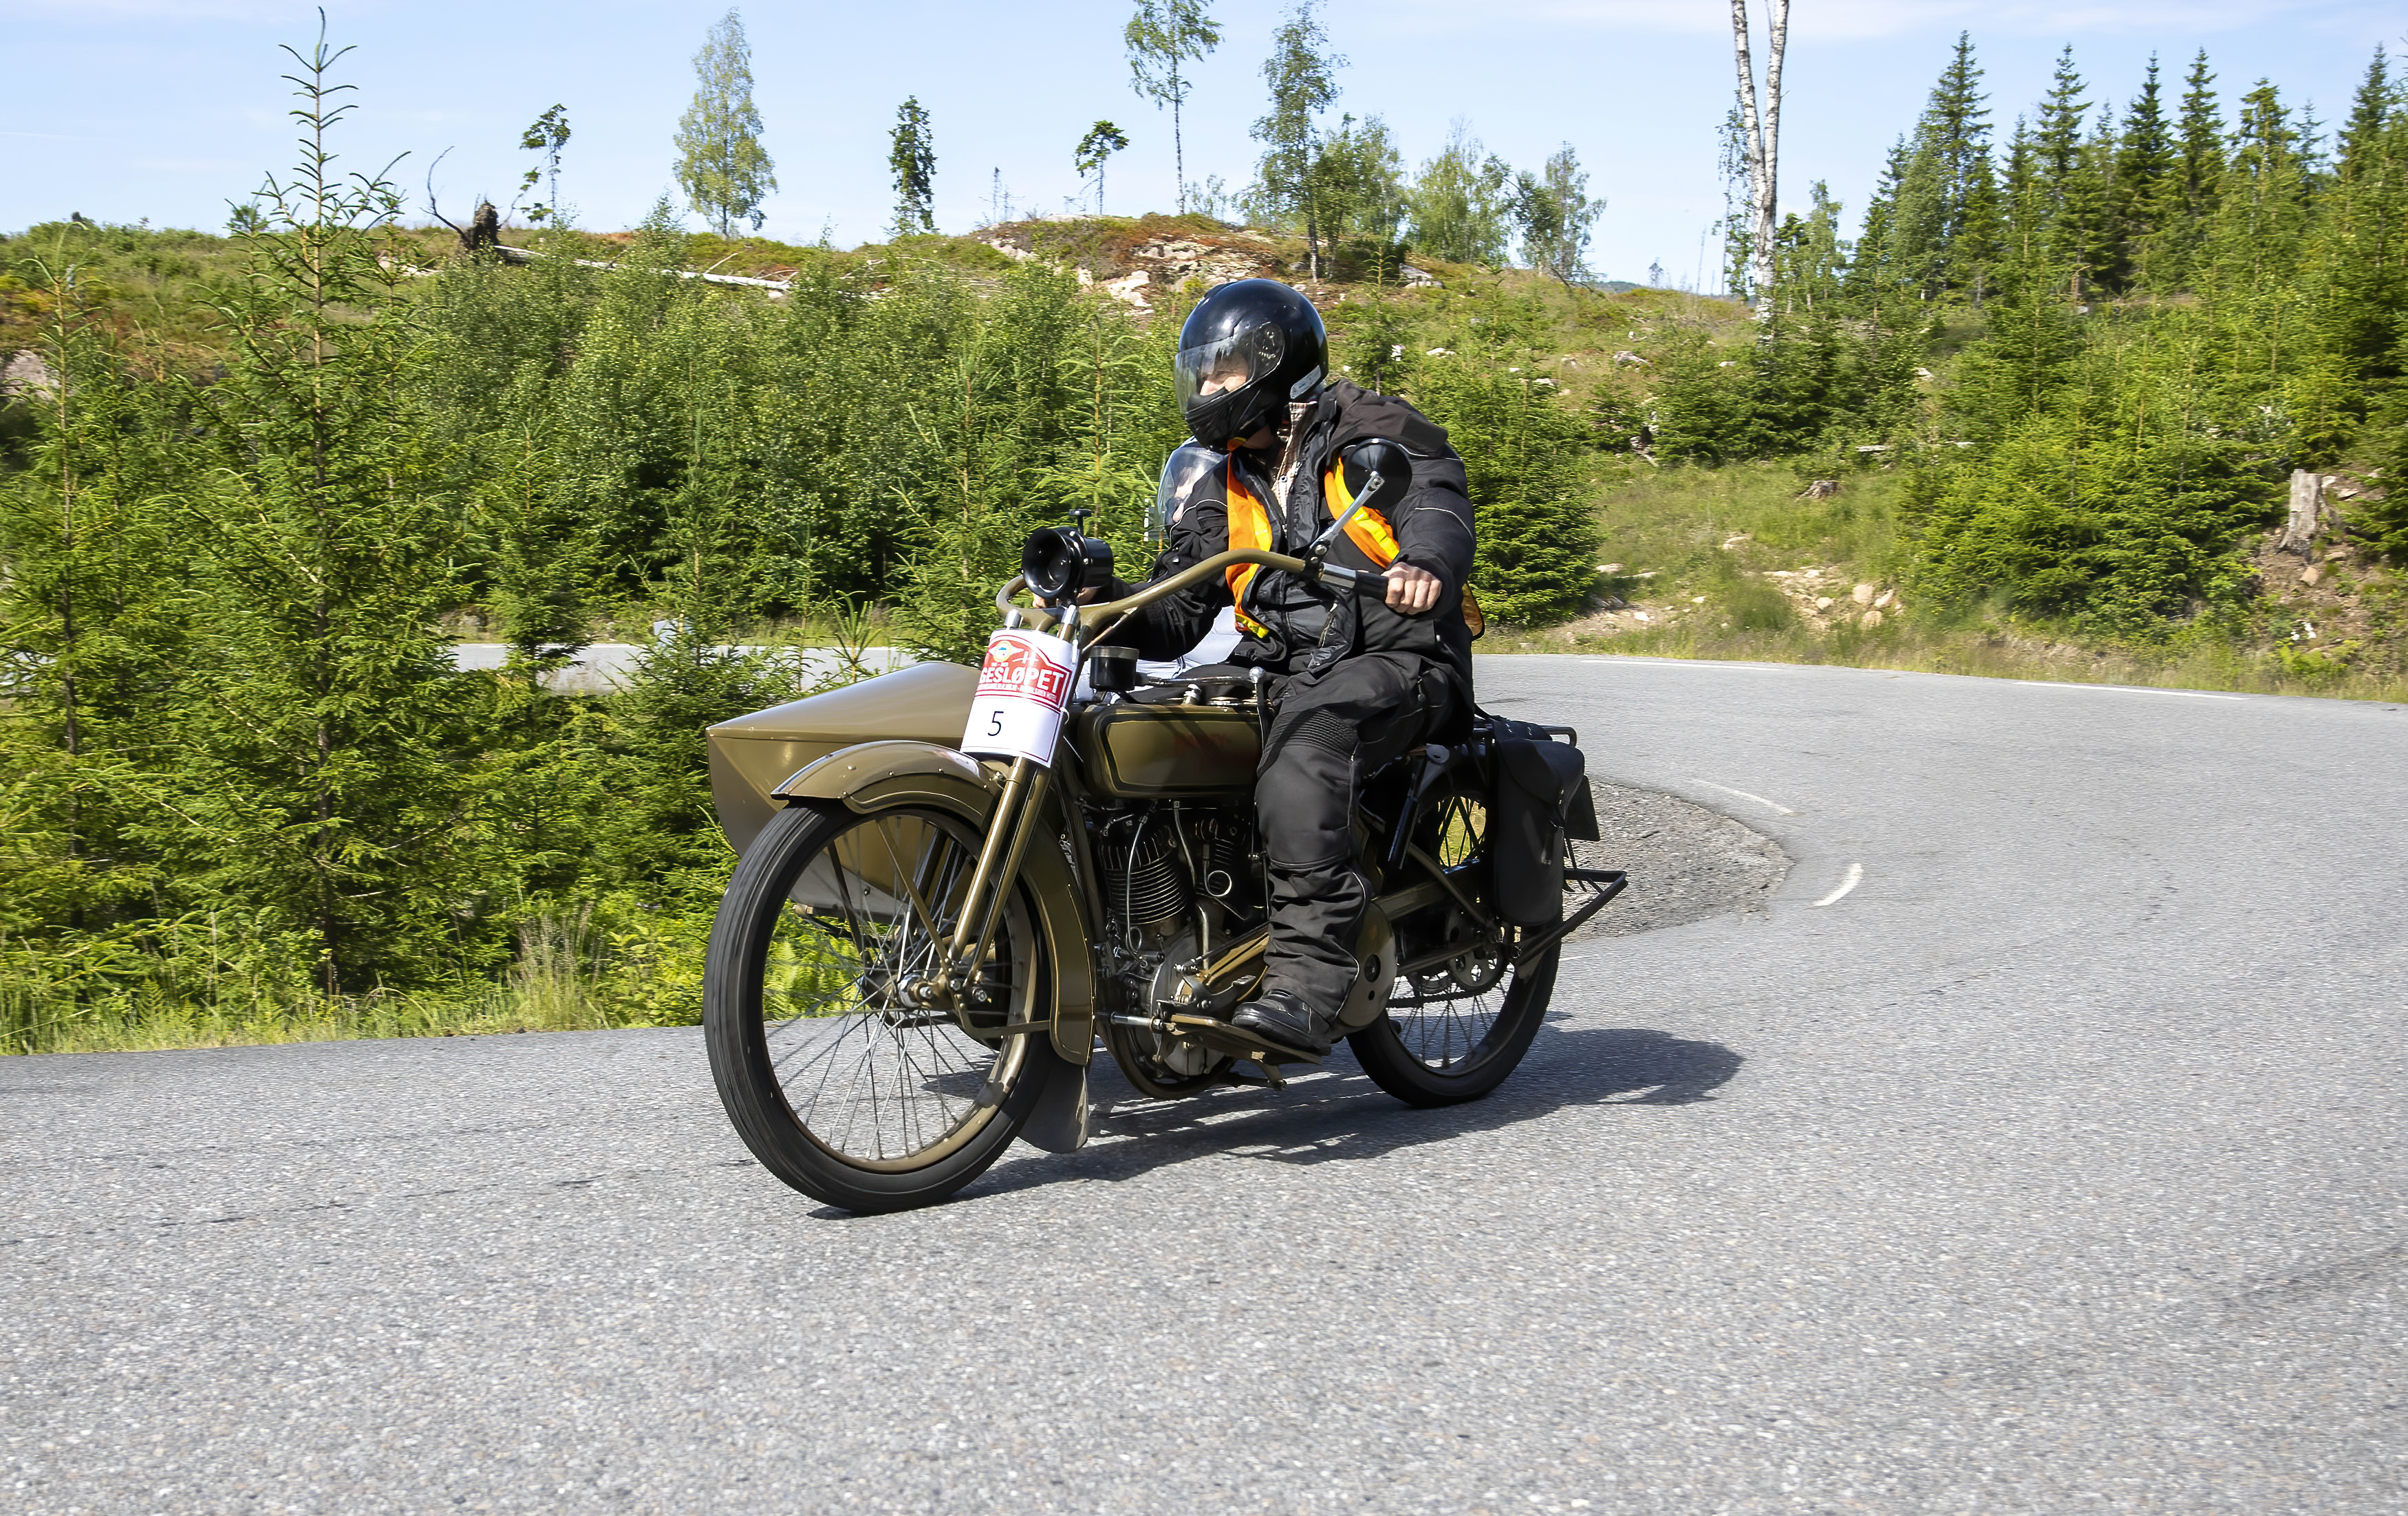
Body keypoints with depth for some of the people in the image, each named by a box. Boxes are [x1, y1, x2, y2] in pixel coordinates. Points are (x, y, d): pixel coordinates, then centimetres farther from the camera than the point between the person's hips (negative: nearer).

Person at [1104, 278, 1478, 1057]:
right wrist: (1096, 596, -5)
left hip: (1397, 663, -7)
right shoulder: (1221, 488, 21)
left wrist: (1426, 562, -40)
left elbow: (1439, 503, -16)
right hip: (1274, 669, 7)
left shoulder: (1375, 433, 3)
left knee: (1306, 732, -37)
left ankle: (1308, 975, -45)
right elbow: (1177, 618, 15)